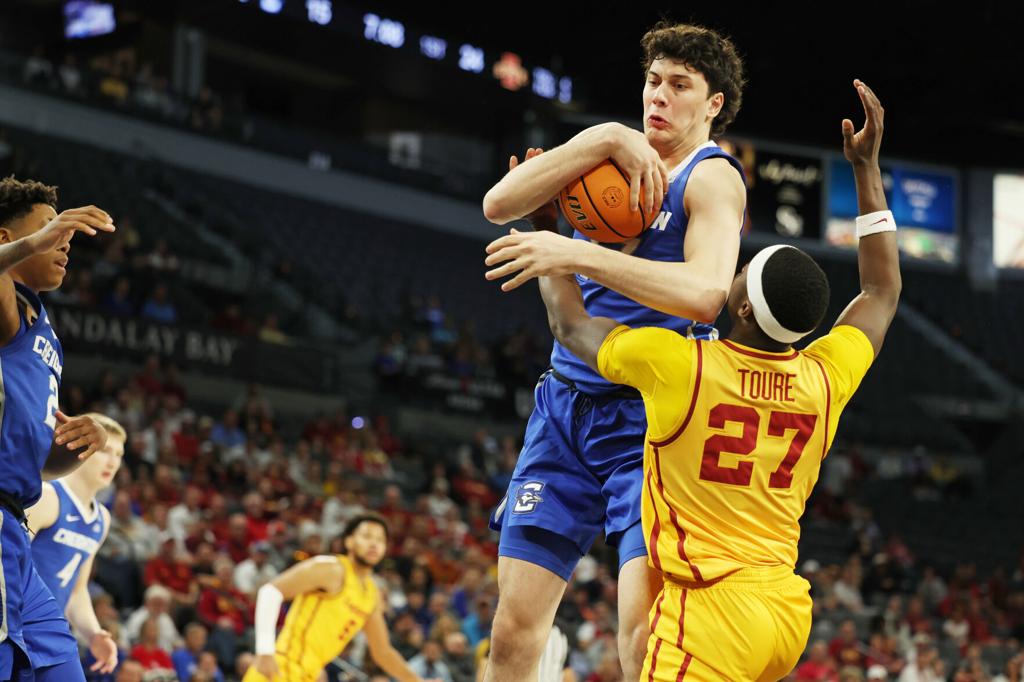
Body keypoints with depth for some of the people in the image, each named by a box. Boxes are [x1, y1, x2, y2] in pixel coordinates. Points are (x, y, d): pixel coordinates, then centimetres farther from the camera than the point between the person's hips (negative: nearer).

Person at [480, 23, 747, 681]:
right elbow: (499, 204, -4)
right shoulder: (615, 155, 12)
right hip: (566, 404, 6)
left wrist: (577, 255, -30)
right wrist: (605, 140, -13)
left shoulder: (712, 176, -6)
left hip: (653, 416, -6)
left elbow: (705, 294, -25)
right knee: (514, 628, 2)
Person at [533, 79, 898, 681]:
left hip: (712, 609, -7)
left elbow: (570, 323, 10)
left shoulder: (677, 364, -10)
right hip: (789, 609, 7)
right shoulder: (825, 380, 2)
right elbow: (883, 292, 23)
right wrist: (867, 166, 26)